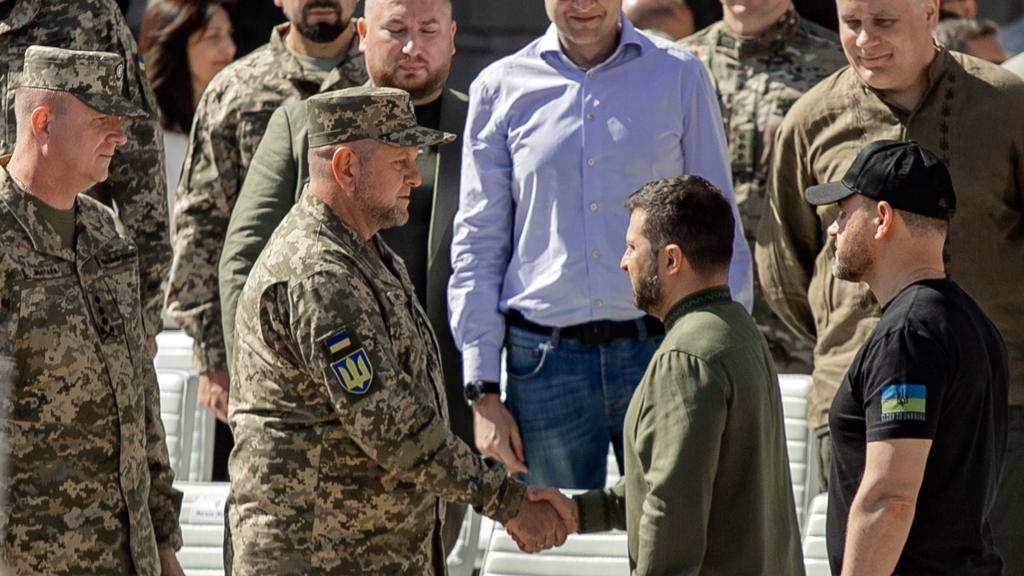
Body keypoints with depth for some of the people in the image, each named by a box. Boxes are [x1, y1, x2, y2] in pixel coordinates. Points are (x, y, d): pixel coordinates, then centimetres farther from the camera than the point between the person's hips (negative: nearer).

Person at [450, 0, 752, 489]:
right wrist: (482, 390, 3)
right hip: (546, 365, 0)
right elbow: (478, 243, 9)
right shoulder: (500, 88, 7)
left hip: (661, 353, 0)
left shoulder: (679, 76, 6)